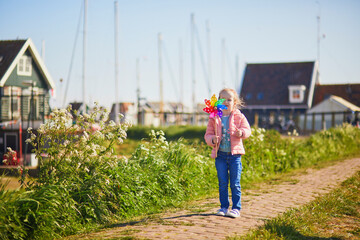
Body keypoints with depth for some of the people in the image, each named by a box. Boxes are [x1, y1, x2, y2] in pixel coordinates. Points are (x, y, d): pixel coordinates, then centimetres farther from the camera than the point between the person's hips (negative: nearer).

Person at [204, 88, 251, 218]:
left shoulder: (239, 117, 3)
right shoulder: (214, 119, 5)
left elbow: (247, 129, -1)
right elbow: (208, 134, 7)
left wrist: (241, 132, -23)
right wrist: (212, 140, -14)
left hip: (235, 154, -2)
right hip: (220, 155, 2)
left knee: (235, 184, -1)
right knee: (222, 183, 7)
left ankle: (236, 208, 6)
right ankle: (224, 207, 17)